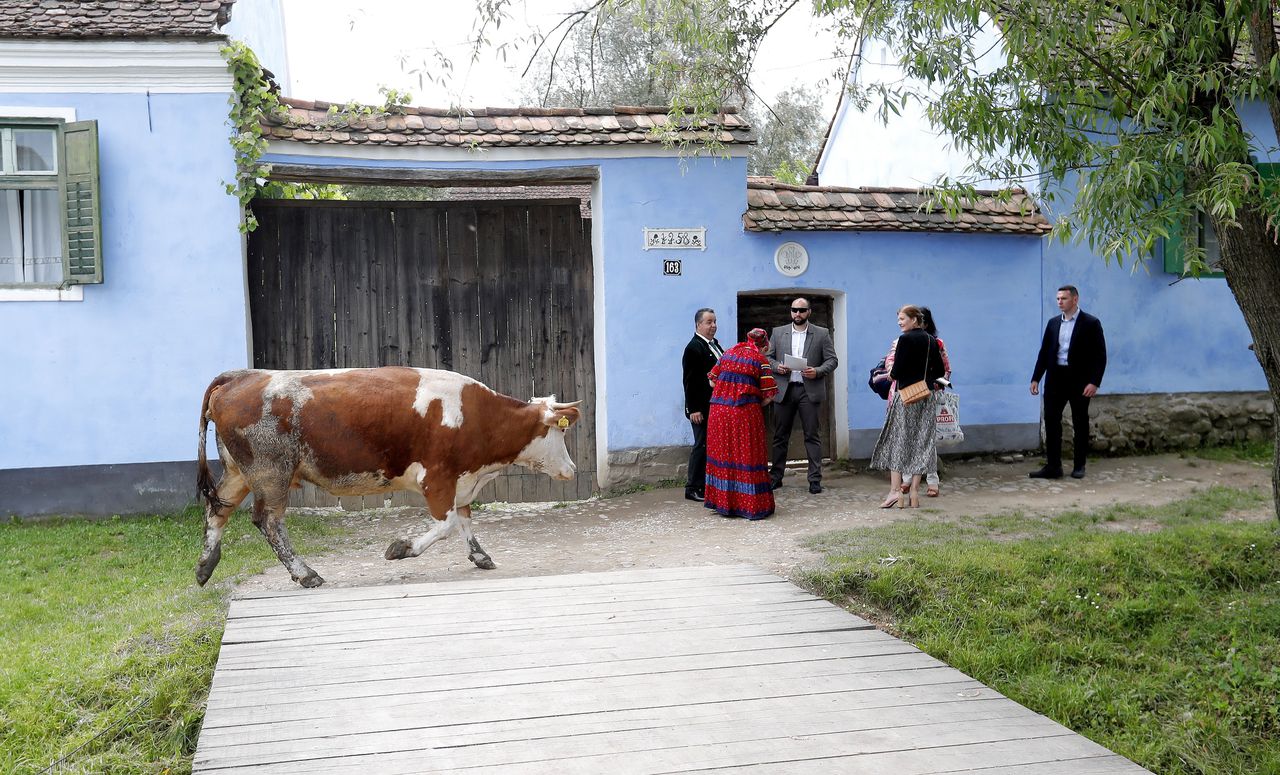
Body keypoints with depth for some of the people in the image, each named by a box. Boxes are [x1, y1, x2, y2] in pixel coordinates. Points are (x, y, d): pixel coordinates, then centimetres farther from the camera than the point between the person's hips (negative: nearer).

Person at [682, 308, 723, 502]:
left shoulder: (714, 344, 14)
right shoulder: (694, 348, -13)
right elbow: (690, 381, -17)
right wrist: (693, 409, -20)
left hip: (715, 405, 9)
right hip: (702, 408, -9)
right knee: (702, 445, -4)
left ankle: (707, 485, 20)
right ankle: (693, 488, 3)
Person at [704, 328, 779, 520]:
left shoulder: (728, 353, 12)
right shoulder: (759, 359, -2)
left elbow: (713, 381, 14)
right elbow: (768, 395, -6)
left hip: (719, 411, 4)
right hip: (746, 414, -4)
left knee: (723, 454, 11)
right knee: (748, 456, 2)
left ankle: (724, 503, 17)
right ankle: (751, 505, 6)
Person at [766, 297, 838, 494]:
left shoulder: (822, 334, 5)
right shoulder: (778, 332, 10)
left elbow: (832, 360, 2)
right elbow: (768, 357, 11)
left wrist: (817, 371, -15)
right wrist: (777, 367, -10)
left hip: (810, 390, -2)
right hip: (784, 389, 2)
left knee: (811, 436, 0)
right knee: (780, 436, 6)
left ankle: (815, 479, 3)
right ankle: (776, 476, 14)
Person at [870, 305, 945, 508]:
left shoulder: (905, 339, -12)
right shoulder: (932, 341, 9)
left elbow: (897, 371, -15)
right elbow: (940, 371, 12)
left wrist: (891, 374, 5)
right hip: (926, 397, 6)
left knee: (897, 440, 0)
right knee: (921, 442, 7)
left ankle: (895, 490, -6)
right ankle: (914, 491, 8)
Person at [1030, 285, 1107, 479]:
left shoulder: (1091, 323, -4)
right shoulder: (1053, 322, 10)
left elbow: (1100, 355, -7)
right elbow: (1044, 352, 13)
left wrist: (1094, 382, -15)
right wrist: (1036, 378, 7)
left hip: (1079, 380, -4)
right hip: (1055, 378, 4)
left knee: (1080, 423, 6)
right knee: (1051, 421, 1)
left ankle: (1079, 466, 15)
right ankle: (1053, 466, 7)